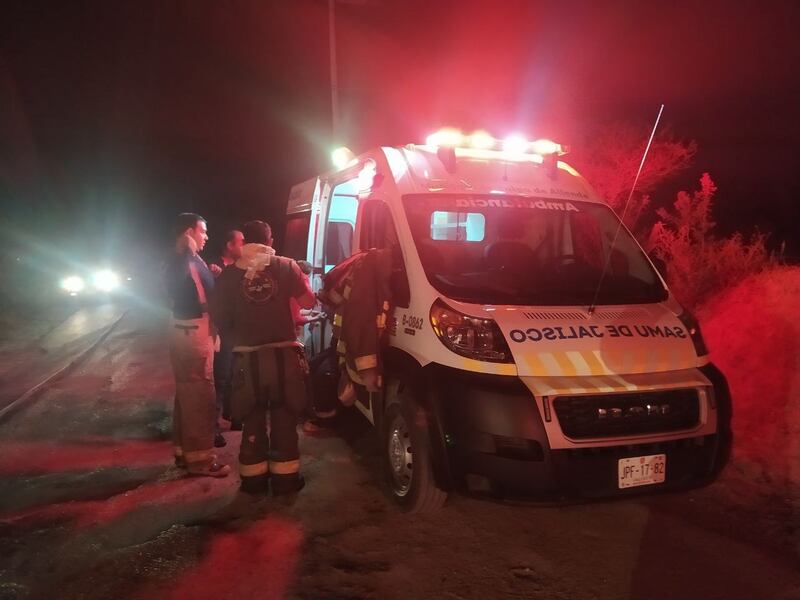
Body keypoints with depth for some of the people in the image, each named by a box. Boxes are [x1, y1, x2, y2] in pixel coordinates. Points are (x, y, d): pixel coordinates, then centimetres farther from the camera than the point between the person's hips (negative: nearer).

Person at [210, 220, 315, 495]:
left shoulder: (230, 274, 0)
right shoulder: (286, 266, -2)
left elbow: (219, 316, 2)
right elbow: (308, 301, 1)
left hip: (247, 358, 1)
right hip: (283, 355, 0)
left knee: (252, 420, 14)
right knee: (284, 418, 11)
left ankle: (254, 478, 22)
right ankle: (285, 477, 17)